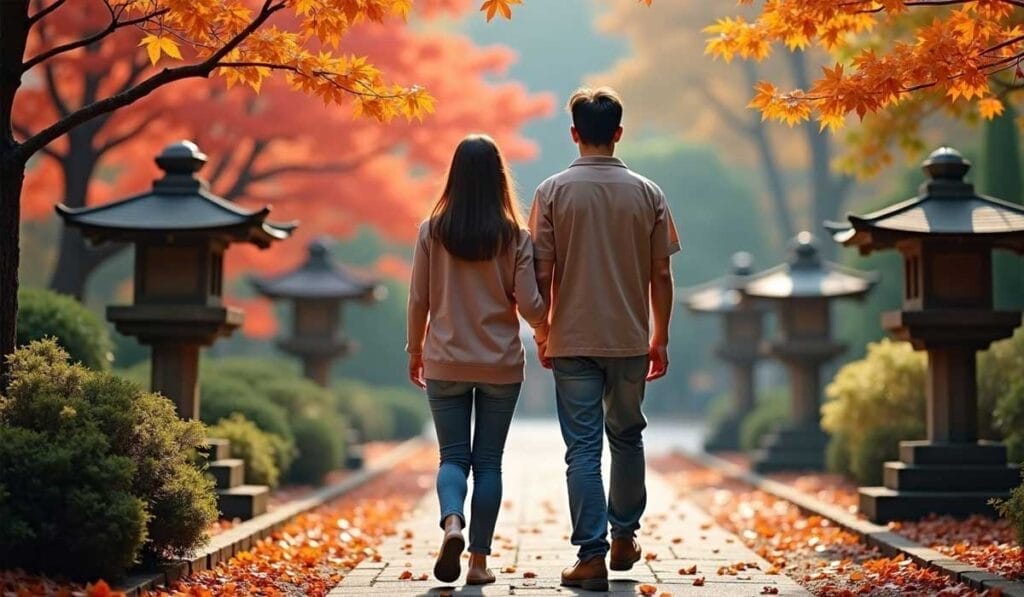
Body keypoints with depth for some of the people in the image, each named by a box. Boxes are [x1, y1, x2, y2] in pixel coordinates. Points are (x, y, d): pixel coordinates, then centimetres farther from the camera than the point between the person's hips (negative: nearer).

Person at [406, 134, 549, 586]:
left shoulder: (432, 231, -4)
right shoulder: (514, 235, -5)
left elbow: (419, 300, -1)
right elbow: (529, 304, -7)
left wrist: (415, 350, 13)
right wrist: (546, 334, 15)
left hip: (446, 363, 0)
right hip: (501, 364, 0)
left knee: (453, 455, 9)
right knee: (488, 460, 8)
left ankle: (452, 522, -19)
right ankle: (479, 561, 8)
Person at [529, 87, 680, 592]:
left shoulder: (553, 191, -4)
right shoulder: (647, 193, 1)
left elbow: (542, 273, -4)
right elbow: (661, 274, 2)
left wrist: (541, 332, 8)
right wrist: (660, 338, 11)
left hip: (572, 342, -2)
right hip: (630, 341, 2)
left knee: (583, 449, 1)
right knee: (627, 438, 20)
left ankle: (592, 556, -3)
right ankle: (624, 537, 29)